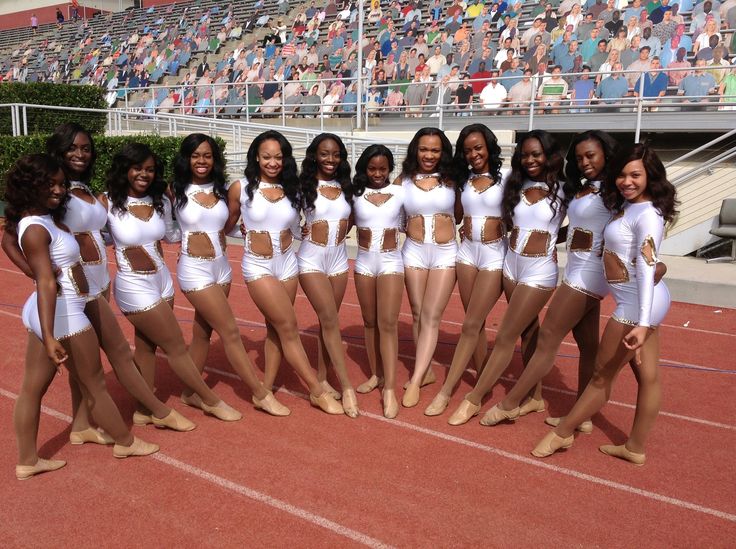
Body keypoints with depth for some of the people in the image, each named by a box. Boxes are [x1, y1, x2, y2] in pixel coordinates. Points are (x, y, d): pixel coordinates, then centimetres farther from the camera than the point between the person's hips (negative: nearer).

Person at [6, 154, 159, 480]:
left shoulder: (45, 219, 6)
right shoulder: (36, 229, -22)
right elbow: (47, 283, -30)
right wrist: (49, 336, -34)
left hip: (42, 312, 10)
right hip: (63, 314, -9)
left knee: (32, 388, 15)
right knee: (94, 385, 8)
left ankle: (27, 462, 28)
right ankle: (125, 442, 27)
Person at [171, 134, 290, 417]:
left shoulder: (222, 189, 5)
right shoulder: (176, 190, -6)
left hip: (221, 266, 5)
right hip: (195, 269, -5)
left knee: (203, 333, 14)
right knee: (230, 332, -3)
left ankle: (190, 392, 29)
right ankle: (261, 394, 7)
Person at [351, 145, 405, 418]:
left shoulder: (400, 192, -2)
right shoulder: (355, 193, 1)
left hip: (390, 261, -2)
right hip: (364, 262, 3)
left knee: (388, 323, -9)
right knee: (370, 322, 11)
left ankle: (390, 388, -5)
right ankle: (375, 375, 26)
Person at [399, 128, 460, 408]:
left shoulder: (451, 180, 1)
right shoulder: (403, 180, 2)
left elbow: (459, 214, 9)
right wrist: (409, 227, -7)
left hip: (446, 253, -1)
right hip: (414, 251, 2)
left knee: (431, 316, -4)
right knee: (417, 314, 8)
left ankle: (415, 381, -2)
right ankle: (427, 371, 23)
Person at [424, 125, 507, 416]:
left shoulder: (505, 178, -6)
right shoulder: (463, 179, 10)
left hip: (495, 253, -5)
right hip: (467, 251, 5)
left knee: (471, 325, -5)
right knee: (476, 324, 10)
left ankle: (446, 391, 1)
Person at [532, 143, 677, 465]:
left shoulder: (647, 214, -18)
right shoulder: (626, 205, 9)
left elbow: (647, 268, -26)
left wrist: (642, 323, -31)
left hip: (637, 305, -9)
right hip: (645, 303, 9)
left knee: (601, 376, 6)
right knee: (648, 377, 14)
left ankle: (561, 434, 21)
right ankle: (635, 447, 27)